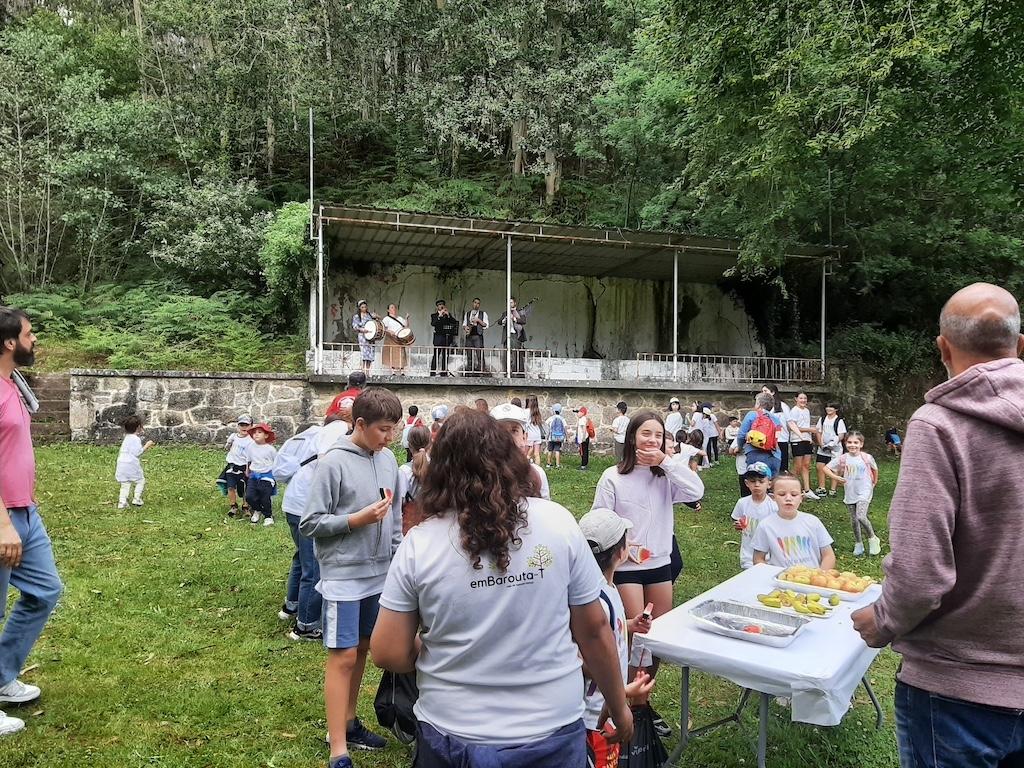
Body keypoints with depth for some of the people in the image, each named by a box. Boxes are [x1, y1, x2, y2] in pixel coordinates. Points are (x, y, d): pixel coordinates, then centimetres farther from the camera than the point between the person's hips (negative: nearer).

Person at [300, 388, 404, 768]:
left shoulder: (387, 459, 4)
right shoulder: (333, 462, -15)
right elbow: (310, 523, -13)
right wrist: (357, 519, -21)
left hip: (379, 574, 6)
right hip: (343, 576, -6)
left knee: (361, 651, 17)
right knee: (342, 657, 0)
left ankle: (349, 722, 33)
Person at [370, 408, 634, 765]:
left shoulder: (419, 544, -12)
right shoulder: (559, 522, -10)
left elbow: (388, 654, -8)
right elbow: (595, 629, -3)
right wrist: (618, 706, 11)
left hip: (453, 735, 0)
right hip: (554, 729, 1)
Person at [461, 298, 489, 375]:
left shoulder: (483, 313, 9)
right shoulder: (467, 313, 19)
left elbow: (486, 325, 3)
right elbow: (464, 324, 22)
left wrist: (478, 320, -10)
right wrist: (465, 327, -1)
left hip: (478, 336, -3)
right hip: (469, 336, 3)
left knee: (479, 354, -11)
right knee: (469, 355, 2)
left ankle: (480, 371, -11)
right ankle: (469, 371, 6)